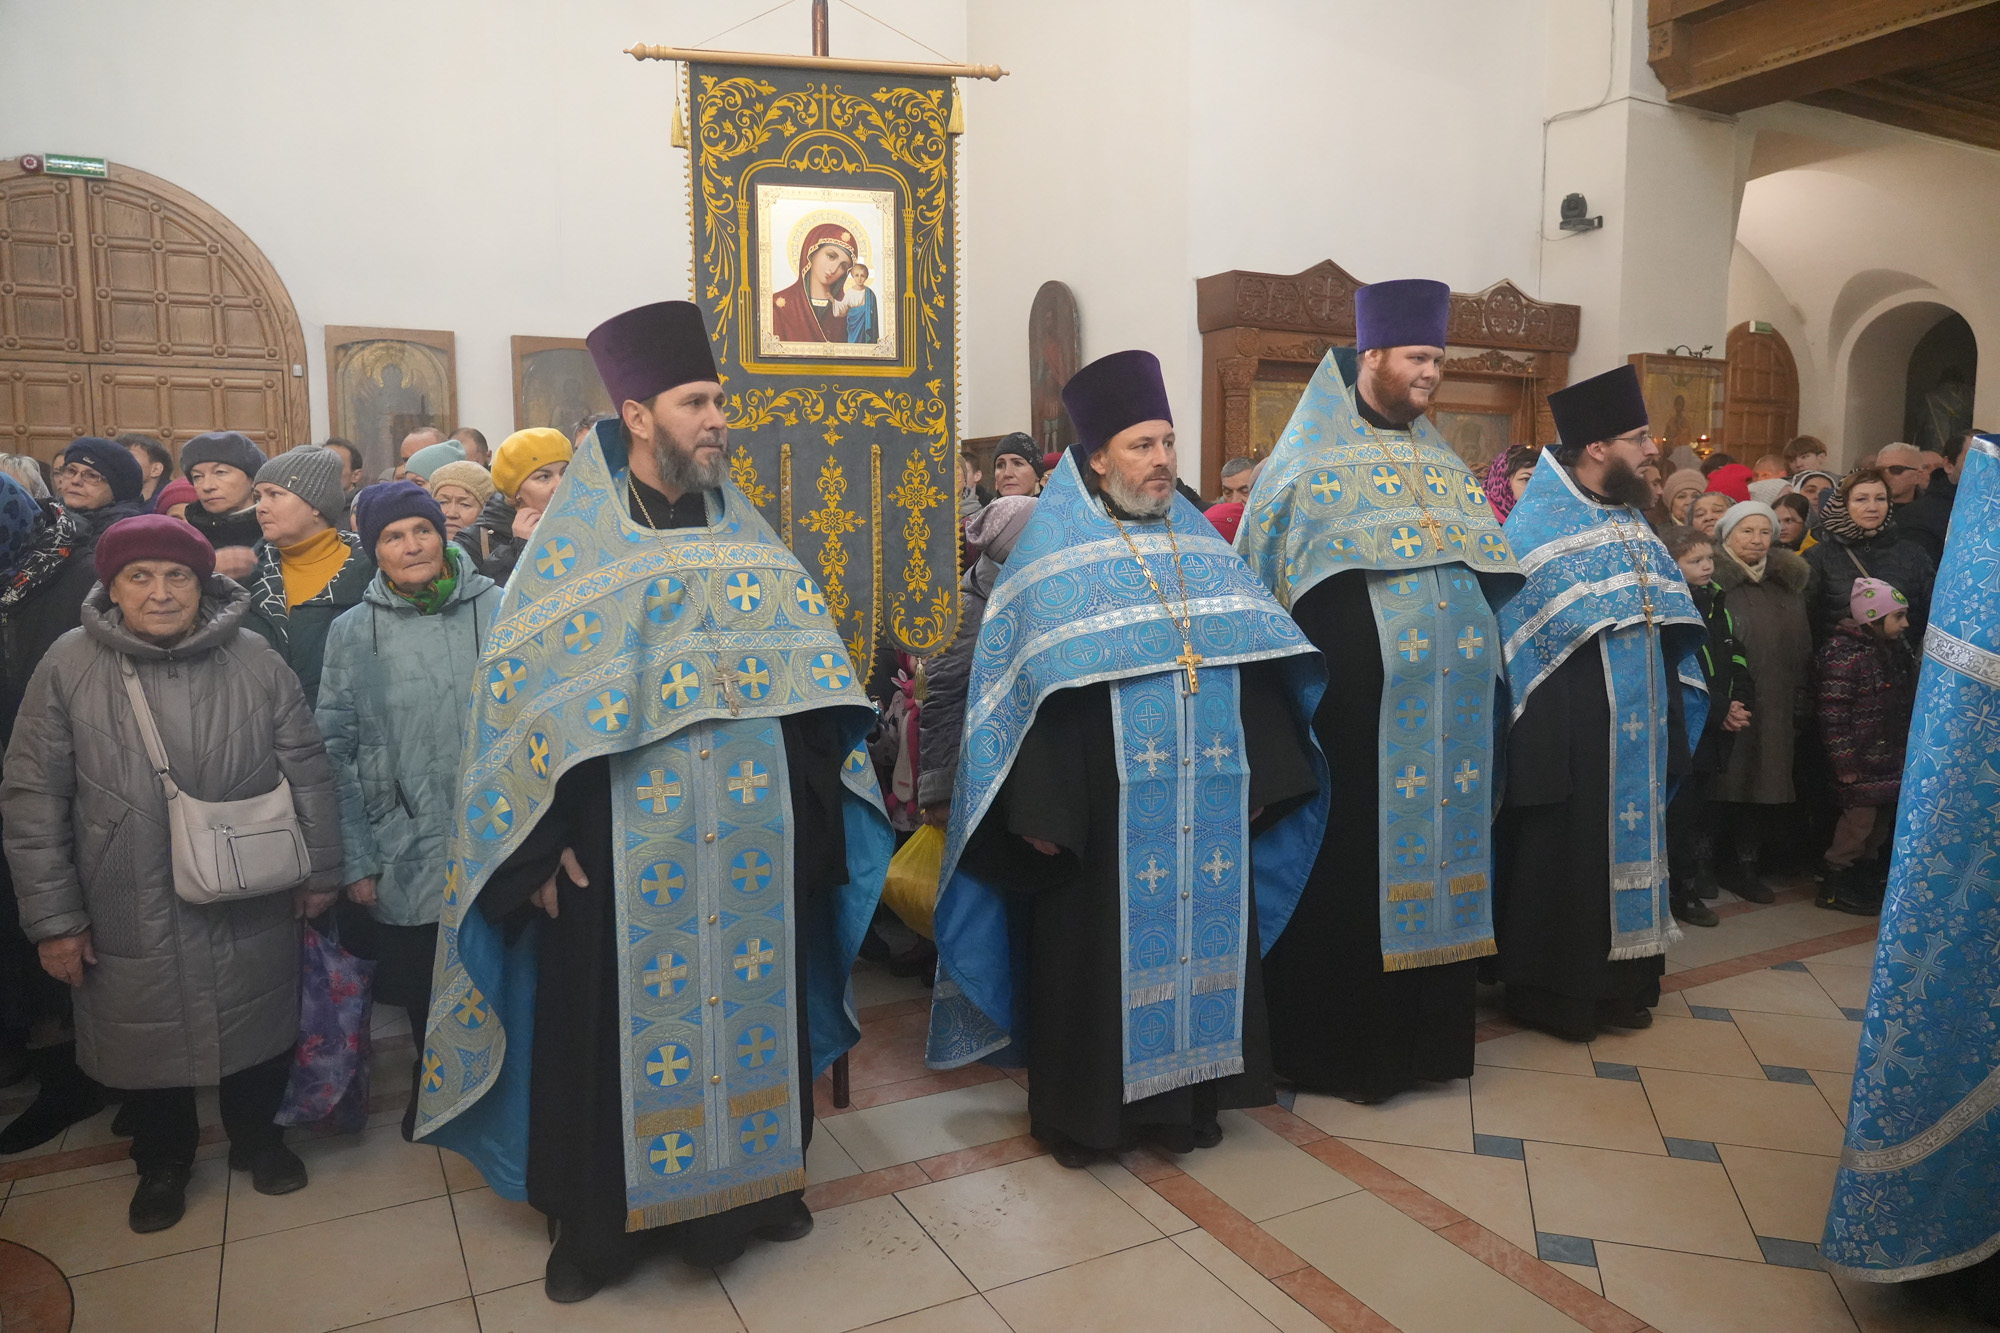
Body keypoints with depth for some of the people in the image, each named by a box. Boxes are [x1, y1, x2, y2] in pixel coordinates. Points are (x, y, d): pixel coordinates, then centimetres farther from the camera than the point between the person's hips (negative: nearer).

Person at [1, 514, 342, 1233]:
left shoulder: (253, 659, -5)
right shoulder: (69, 666, -7)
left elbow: (307, 770, 0)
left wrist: (320, 870, 3)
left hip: (250, 910, 0)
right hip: (132, 917, 0)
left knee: (260, 1033, 17)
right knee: (148, 1041, 18)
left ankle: (256, 1135, 44)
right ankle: (162, 1161, 44)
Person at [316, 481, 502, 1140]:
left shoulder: (499, 610, -4)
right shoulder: (353, 632, 0)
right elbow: (335, 752, 0)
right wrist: (357, 860, -4)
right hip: (406, 858, 1)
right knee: (423, 993, 16)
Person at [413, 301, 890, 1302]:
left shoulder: (746, 536, 8)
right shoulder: (574, 541, -4)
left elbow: (805, 684, 8)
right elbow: (523, 692, -6)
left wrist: (809, 811, 3)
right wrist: (544, 844, -11)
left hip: (751, 846, 4)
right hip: (625, 852, -3)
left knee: (751, 1005, 14)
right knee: (616, 1023, 7)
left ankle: (757, 1184, 36)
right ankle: (594, 1224, 28)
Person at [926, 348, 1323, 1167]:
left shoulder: (1199, 542, 11)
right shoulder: (1056, 552, -5)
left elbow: (1254, 664, 11)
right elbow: (1030, 686, -12)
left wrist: (1262, 774, 5)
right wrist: (1040, 808, -18)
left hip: (1208, 807, 5)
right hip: (1104, 812, -5)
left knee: (1202, 935, 12)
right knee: (1097, 952, 4)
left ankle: (1186, 1098, 30)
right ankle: (1081, 1113, 22)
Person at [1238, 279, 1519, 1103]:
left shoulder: (1442, 462, 17)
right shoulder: (1311, 459, -2)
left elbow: (1487, 576, 20)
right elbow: (1268, 587, -6)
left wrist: (1478, 659, 13)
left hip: (1445, 712, 6)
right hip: (1357, 715, -6)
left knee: (1431, 856, 11)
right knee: (1351, 872, 0)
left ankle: (1427, 1034, 25)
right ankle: (1343, 1047, 13)